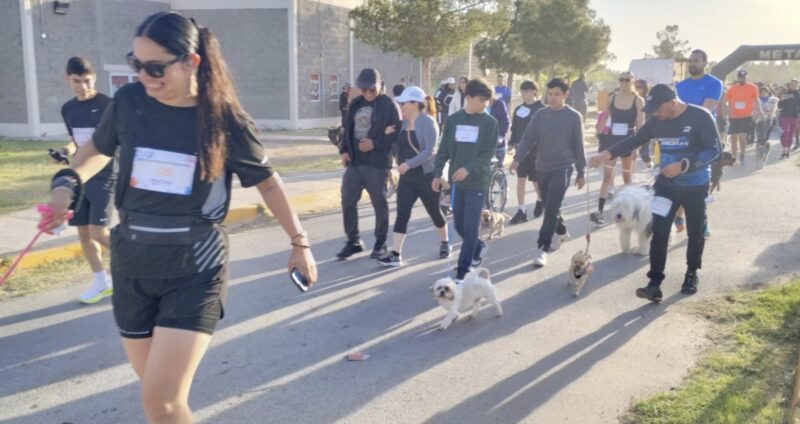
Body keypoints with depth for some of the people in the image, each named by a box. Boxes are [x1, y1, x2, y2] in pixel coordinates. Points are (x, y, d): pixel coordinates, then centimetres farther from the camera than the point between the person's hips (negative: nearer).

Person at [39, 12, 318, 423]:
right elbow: (99, 147, 16)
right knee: (157, 390, 16)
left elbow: (266, 180, 1)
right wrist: (68, 183, -3)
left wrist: (299, 241, 5)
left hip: (195, 268, -4)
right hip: (132, 264, 4)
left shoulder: (224, 119, -12)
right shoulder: (129, 101, -4)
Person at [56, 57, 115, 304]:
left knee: (98, 232, -12)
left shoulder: (107, 105, -11)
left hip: (103, 176, -7)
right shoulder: (68, 109, 9)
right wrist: (68, 149, 0)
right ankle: (102, 282, 20)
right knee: (83, 232, 8)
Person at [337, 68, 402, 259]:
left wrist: (375, 144, -18)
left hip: (377, 163, -6)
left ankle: (381, 243, 19)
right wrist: (345, 150, 4)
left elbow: (397, 133, -10)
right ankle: (353, 241, 20)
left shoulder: (389, 105, -7)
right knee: (348, 201, 6)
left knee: (379, 203, 5)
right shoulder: (355, 104, 12)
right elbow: (348, 129, 17)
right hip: (355, 162, 6)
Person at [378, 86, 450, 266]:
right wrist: (389, 134, -2)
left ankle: (445, 243, 35)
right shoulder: (403, 123, 7)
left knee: (434, 212, 11)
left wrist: (409, 164, -31)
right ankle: (395, 255, -5)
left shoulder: (427, 123, -13)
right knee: (402, 214, -4)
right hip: (406, 178, 6)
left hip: (426, 177, -5)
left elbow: (430, 151, -22)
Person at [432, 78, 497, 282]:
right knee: (459, 225, 12)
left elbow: (489, 153, -10)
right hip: (457, 181, 4)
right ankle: (477, 248, 39)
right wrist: (437, 174, 1)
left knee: (470, 227, -6)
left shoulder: (490, 122, -4)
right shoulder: (453, 119, 4)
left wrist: (468, 168, -23)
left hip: (478, 182, -4)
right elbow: (444, 150, 7)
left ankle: (463, 270, 2)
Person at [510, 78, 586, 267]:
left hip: (562, 168, -4)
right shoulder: (540, 115, 2)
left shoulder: (573, 117, -4)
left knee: (551, 210, -12)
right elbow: (528, 138, -1)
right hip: (542, 169, 4)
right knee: (549, 207, 16)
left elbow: (578, 146, 0)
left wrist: (580, 172, 3)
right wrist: (517, 158, -18)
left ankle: (542, 249, -11)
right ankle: (561, 232, 41)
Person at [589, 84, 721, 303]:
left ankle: (692, 274, 35)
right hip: (666, 184, 3)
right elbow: (635, 140, 3)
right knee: (659, 232, -6)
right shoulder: (657, 121, -2)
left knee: (695, 233, 13)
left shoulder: (700, 117, -17)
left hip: (695, 187, -3)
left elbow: (714, 150, -18)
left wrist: (683, 165, -27)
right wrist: (607, 154, -10)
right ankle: (655, 284, -6)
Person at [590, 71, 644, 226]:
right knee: (607, 176, -5)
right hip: (611, 139, 2)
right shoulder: (612, 98, 2)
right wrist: (599, 134, 9)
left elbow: (641, 125, -9)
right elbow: (605, 117, 10)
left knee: (627, 175, 12)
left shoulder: (638, 100, -6)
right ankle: (599, 211, -11)